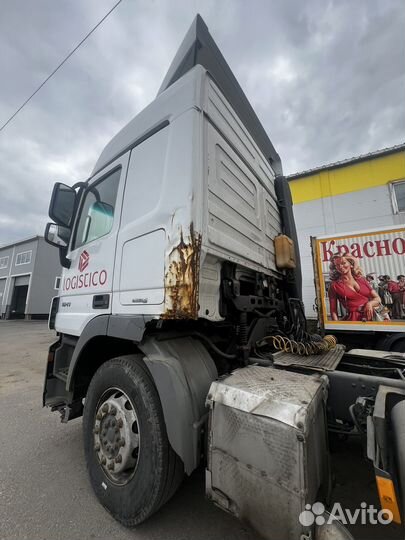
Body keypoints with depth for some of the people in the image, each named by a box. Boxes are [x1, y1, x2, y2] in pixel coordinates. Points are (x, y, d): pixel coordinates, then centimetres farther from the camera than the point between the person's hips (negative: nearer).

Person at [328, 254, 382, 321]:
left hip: (371, 317, 5)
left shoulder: (362, 280, 13)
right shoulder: (335, 285, 2)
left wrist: (370, 303, -6)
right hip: (354, 319, -5)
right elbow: (333, 311, 1)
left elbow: (378, 299, 15)